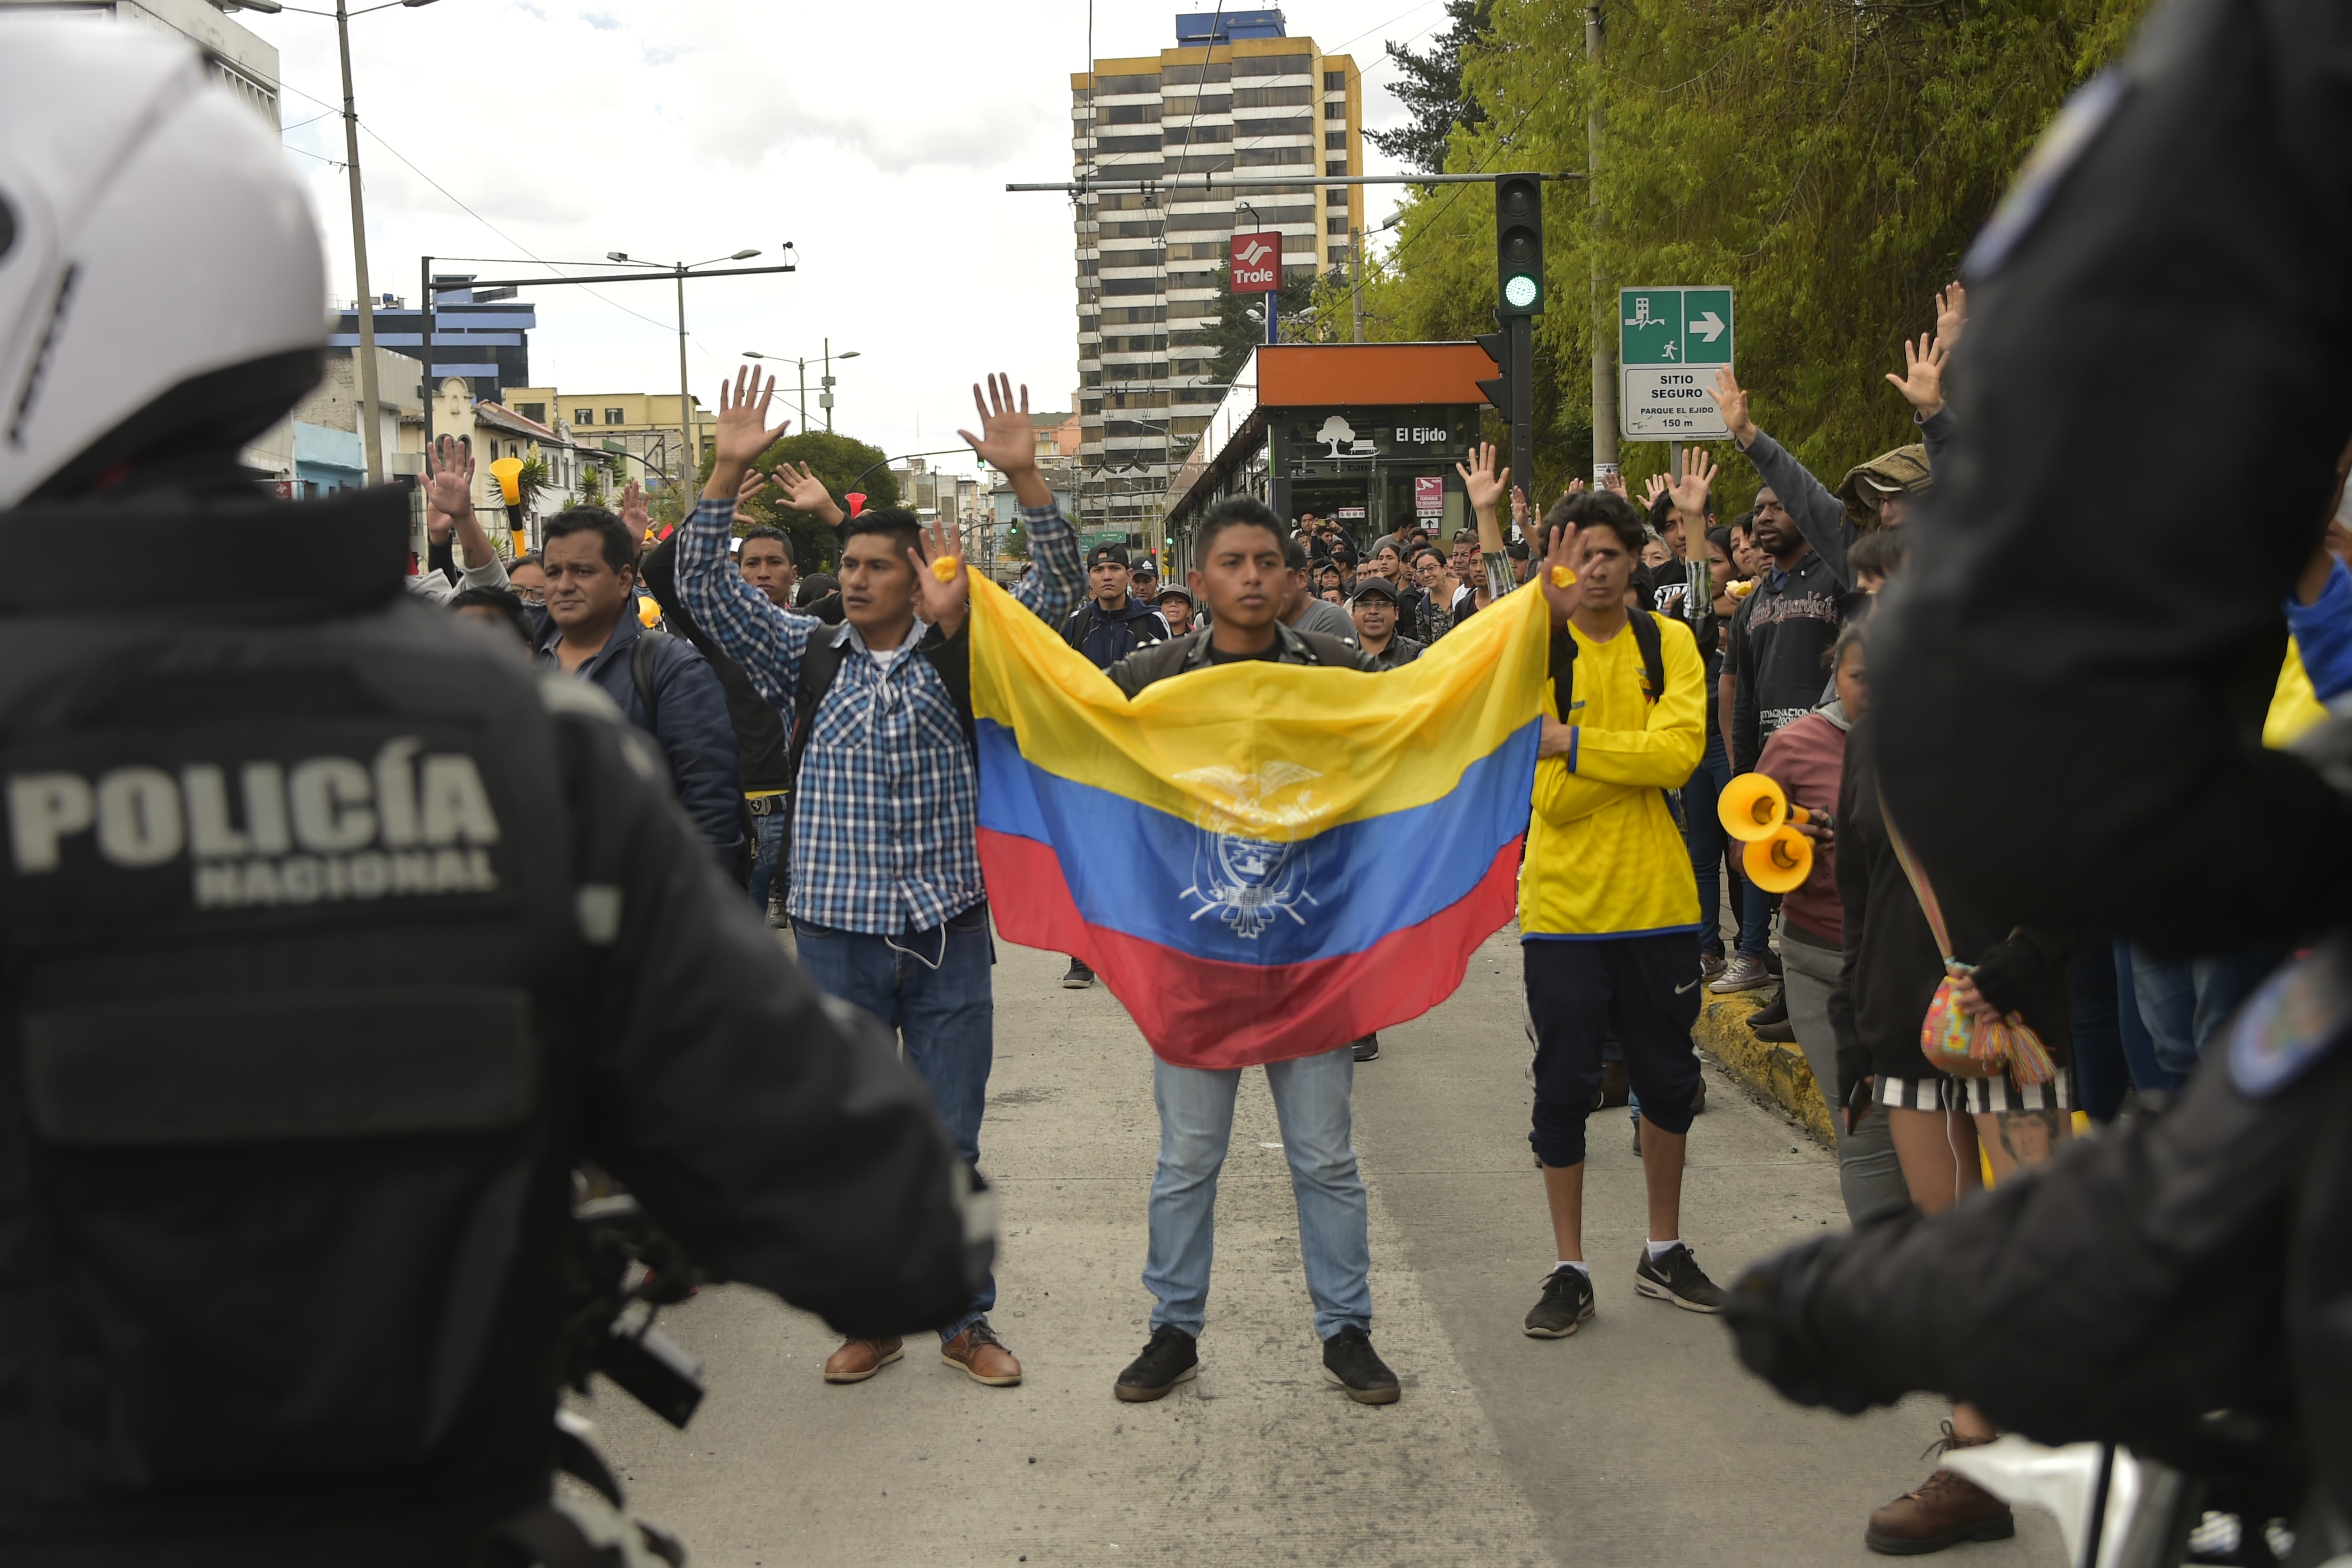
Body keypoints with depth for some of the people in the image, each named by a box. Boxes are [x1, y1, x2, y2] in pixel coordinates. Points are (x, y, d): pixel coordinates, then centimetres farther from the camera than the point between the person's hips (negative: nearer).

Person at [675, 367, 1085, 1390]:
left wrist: (1023, 477, -18)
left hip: (949, 937, -1)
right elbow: (705, 587, -1)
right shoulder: (808, 659, 4)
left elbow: (1060, 584, -5)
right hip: (838, 937, 1)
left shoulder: (961, 656, 2)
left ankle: (965, 1320, 20)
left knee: (951, 1143, 7)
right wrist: (729, 472, -12)